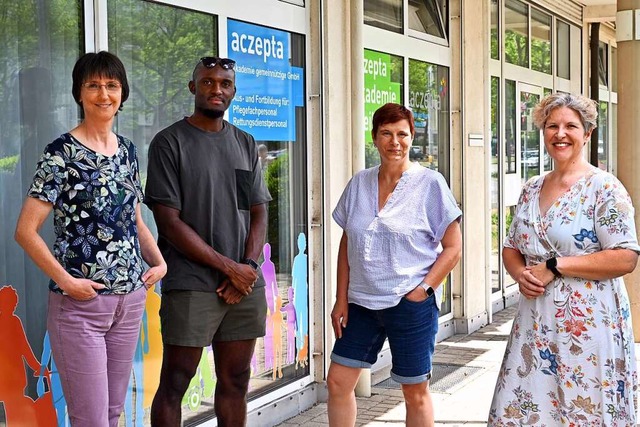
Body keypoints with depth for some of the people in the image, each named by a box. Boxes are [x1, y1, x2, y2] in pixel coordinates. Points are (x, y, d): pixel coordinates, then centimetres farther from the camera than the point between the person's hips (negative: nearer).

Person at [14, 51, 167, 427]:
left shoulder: (127, 150, 9)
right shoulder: (62, 154, -10)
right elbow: (26, 230, -12)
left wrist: (159, 262, 6)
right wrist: (66, 280, -17)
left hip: (130, 298, 6)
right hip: (80, 303, -6)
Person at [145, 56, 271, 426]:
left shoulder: (246, 144, 14)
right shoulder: (169, 142, -2)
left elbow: (259, 213, 13)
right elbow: (170, 222, -8)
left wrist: (249, 266, -6)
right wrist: (229, 267, -10)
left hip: (247, 285, 5)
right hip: (191, 285, -5)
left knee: (236, 381, 10)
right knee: (175, 383, -1)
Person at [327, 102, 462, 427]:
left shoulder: (430, 184, -5)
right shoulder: (359, 184, 7)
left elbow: (452, 248, -4)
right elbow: (346, 245, 12)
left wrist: (422, 290, -13)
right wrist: (341, 299, 6)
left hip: (411, 304, -4)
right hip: (362, 302, 4)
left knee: (415, 392, 6)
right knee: (338, 382, 4)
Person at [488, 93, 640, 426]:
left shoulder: (604, 187, -8)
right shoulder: (531, 189, 12)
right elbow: (511, 248, 19)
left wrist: (553, 267, -16)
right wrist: (520, 273, -5)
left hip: (589, 323, -6)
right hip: (535, 323, 6)